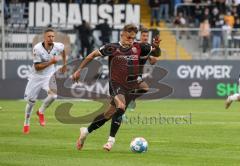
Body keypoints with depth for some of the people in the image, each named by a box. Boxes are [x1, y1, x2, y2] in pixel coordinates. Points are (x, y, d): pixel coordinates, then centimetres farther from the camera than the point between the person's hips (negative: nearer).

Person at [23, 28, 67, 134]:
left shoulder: (58, 46, -11)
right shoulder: (37, 49, -22)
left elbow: (63, 49, 16)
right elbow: (37, 67, -21)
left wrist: (64, 64, 18)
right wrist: (50, 62, -30)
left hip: (49, 77, 2)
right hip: (36, 77, -2)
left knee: (53, 95, -25)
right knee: (31, 101, 5)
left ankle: (41, 112, 3)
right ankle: (26, 123, 30)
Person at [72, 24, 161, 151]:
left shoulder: (138, 48, 1)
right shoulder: (113, 48, -8)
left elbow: (156, 54, 12)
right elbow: (93, 55, 1)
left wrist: (156, 47, -11)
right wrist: (79, 70, 0)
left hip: (130, 86, 4)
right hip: (116, 84, -4)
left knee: (110, 113, 6)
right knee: (121, 107, -29)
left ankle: (86, 131, 25)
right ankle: (111, 139, -19)